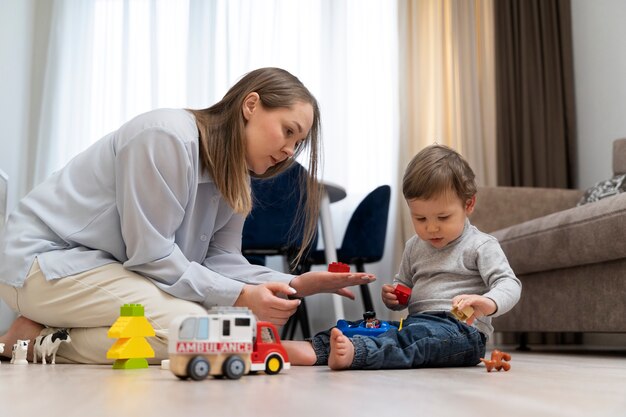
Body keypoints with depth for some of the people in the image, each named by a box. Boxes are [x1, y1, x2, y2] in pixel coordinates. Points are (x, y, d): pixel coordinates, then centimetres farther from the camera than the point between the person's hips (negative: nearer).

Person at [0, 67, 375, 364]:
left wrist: (294, 285, -16)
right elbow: (151, 256, -22)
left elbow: (220, 259, -2)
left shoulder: (235, 175, 5)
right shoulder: (167, 137, -22)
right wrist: (241, 296, -24)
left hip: (112, 268, 10)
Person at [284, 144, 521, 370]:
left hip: (462, 330, -7)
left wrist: (488, 303, -35)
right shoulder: (415, 247, 18)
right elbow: (404, 287, 30)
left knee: (415, 336, -38)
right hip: (417, 321, 7)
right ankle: (316, 348, -35)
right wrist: (393, 297, 5)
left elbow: (509, 284, -12)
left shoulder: (481, 246, -2)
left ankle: (356, 352, -60)